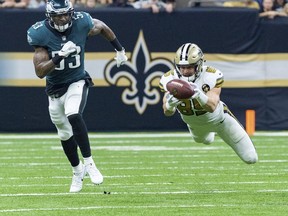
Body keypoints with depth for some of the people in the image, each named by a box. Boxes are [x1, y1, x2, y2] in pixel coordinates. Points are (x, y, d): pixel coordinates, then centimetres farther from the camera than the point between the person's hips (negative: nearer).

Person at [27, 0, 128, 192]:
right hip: (55, 89, 2)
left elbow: (102, 27, 7)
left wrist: (120, 50, 14)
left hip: (77, 82, -2)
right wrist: (59, 56, -38)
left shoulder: (81, 24, -17)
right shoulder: (41, 34, -21)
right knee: (65, 134, 13)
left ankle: (89, 163, -24)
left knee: (73, 116, -31)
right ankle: (77, 170, 37)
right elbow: (40, 72, -24)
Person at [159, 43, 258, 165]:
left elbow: (212, 107, -47)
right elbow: (168, 113, -35)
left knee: (250, 159, 4)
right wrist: (169, 105, -61)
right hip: (195, 125, 3)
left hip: (217, 117, -3)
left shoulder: (211, 76, -37)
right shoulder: (169, 79, -30)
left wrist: (199, 96, -68)